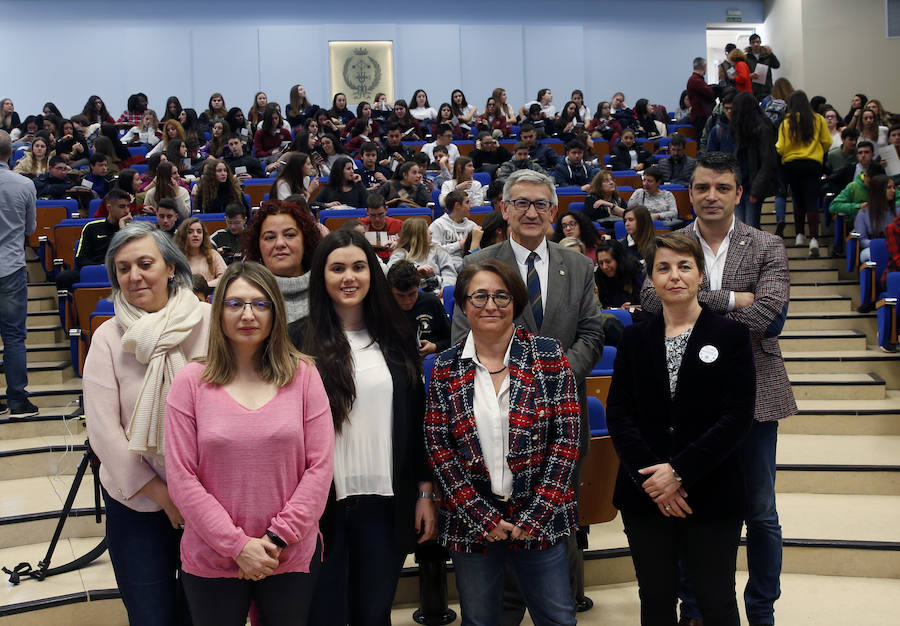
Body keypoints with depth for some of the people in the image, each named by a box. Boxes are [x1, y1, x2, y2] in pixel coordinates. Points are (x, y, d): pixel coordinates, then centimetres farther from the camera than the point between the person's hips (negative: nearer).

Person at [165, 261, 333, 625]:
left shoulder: (303, 375, -1)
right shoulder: (190, 382, -3)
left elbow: (320, 466, -3)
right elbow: (181, 478, -6)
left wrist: (278, 537, -10)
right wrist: (237, 544, -12)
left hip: (294, 556, 1)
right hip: (211, 561, 0)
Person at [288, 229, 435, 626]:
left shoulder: (397, 339, 6)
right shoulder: (299, 340, -4)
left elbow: (417, 419, 8)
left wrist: (425, 493, 5)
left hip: (385, 502, 2)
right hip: (321, 503, -2)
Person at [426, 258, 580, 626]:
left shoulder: (548, 356, -3)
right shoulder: (446, 368, 0)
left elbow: (566, 437, -6)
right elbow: (437, 446, -3)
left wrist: (536, 515, -11)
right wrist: (482, 516, -10)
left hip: (540, 519, -1)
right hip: (470, 522, 1)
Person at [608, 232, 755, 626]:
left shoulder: (731, 335, -1)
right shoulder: (635, 338, 7)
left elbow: (738, 417, -8)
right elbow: (617, 413, 1)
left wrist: (680, 472, -15)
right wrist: (650, 478, -12)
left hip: (711, 496, -2)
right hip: (646, 496, 3)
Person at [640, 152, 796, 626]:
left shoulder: (767, 248, -2)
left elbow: (765, 317, -18)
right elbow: (651, 300, -19)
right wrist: (728, 299, -21)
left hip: (752, 395, -1)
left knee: (760, 513, 10)